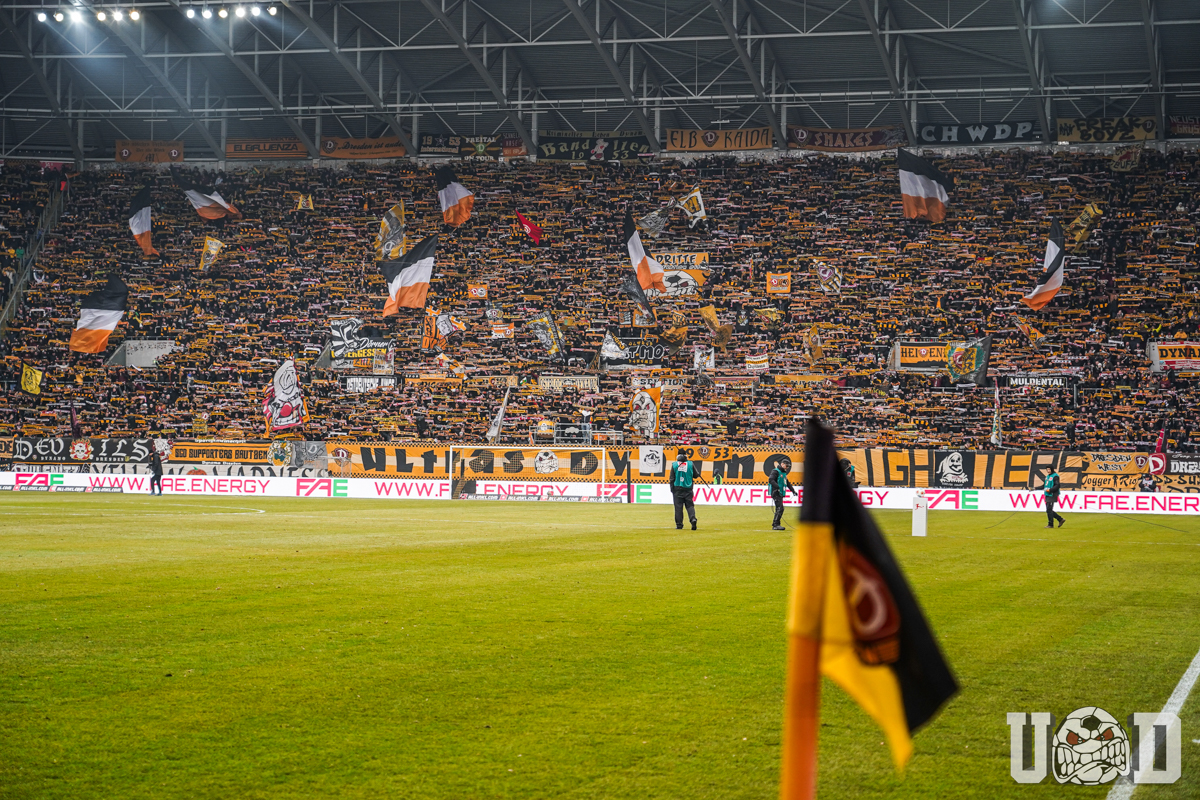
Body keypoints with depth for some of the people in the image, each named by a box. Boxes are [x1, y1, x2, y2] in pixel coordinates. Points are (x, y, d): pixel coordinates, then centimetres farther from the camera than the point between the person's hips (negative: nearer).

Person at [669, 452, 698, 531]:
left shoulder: (674, 465, -2)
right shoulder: (691, 464, -1)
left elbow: (672, 478, -1)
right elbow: (695, 475, 7)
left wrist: (672, 490, 5)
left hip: (677, 488, -1)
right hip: (688, 488, 1)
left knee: (678, 506, 2)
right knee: (689, 505, 6)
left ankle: (679, 524, 2)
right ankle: (693, 518, -18)